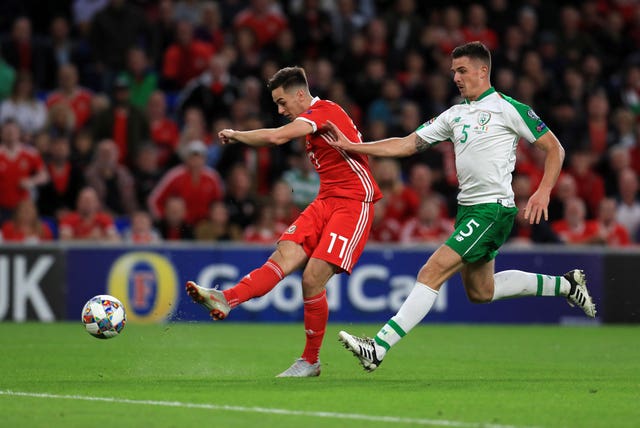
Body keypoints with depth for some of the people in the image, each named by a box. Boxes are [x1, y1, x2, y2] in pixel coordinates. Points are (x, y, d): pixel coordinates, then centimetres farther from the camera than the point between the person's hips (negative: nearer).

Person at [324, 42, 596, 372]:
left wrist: (543, 192, -16)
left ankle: (378, 348, -20)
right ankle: (564, 285, 34)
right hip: (467, 208, 9)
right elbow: (409, 144, 11)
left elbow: (554, 148, -3)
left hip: (493, 208, -9)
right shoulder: (455, 115, 13)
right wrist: (351, 146, 3)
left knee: (431, 273, -16)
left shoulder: (509, 109, -7)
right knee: (480, 292, 18)